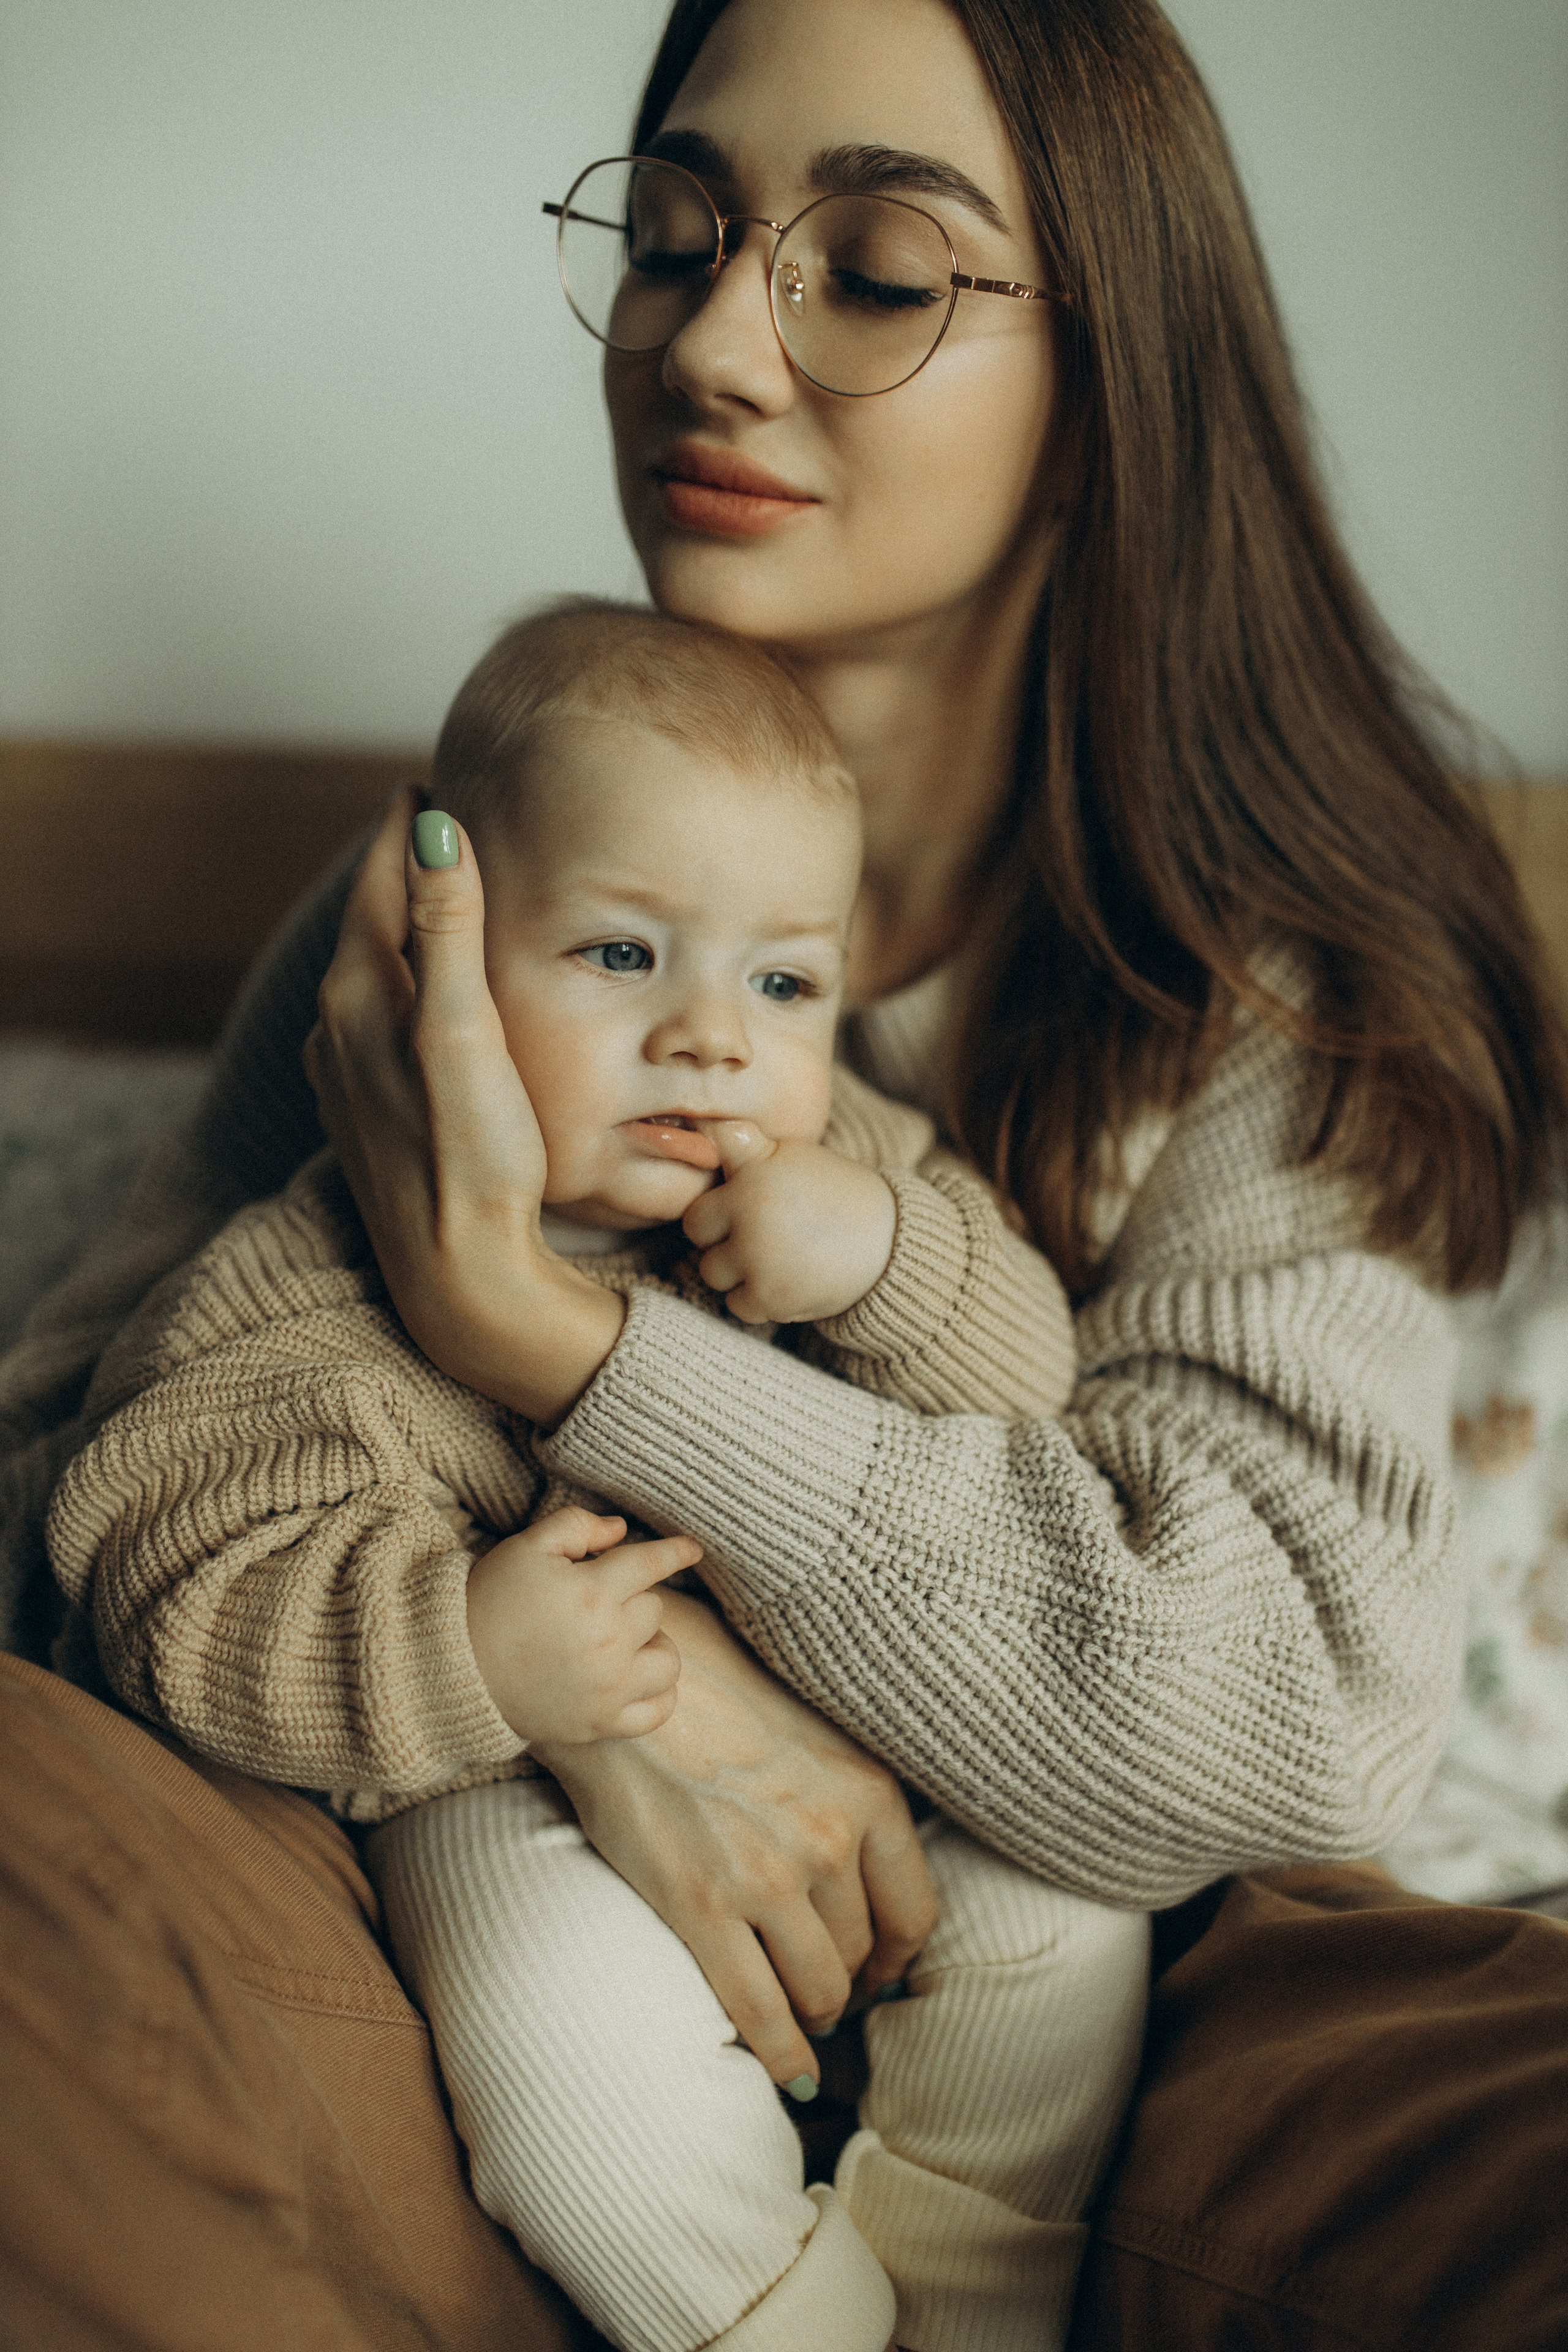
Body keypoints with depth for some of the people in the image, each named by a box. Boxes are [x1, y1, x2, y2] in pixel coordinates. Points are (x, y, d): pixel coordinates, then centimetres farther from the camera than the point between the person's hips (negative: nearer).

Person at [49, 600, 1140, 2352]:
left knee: (1060, 1891, -15)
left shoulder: (851, 1176, -5)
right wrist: (465, 1656, -37)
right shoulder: (322, 1295, -18)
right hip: (524, 1793, -3)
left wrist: (888, 1259, -28)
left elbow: (1025, 1394, -7)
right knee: (569, 2022, -29)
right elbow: (193, 1603, -20)